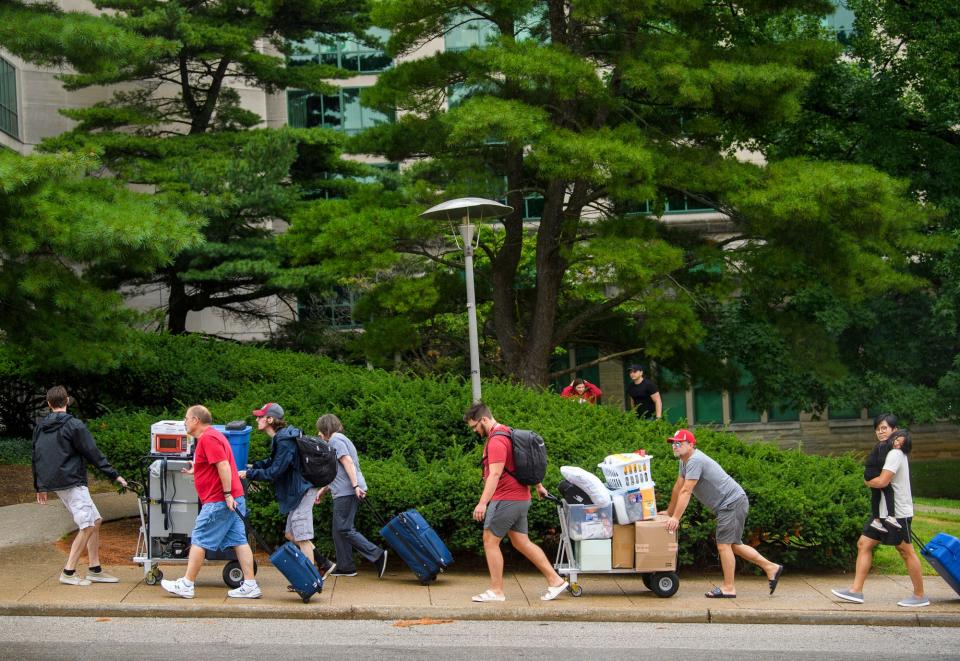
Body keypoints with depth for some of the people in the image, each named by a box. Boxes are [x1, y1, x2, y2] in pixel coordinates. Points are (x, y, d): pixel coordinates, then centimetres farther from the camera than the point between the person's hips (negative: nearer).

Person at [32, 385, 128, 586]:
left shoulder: (40, 427, 13)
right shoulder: (74, 425, -9)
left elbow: (36, 458, 18)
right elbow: (93, 454, -10)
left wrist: (39, 487, 26)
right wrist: (114, 475, -5)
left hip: (54, 482, 8)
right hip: (71, 482, -8)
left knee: (95, 520, 12)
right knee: (87, 526, -6)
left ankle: (94, 569, 11)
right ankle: (69, 572, -9)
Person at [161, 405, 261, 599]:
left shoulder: (208, 438, -13)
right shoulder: (212, 436, 20)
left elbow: (223, 466, -22)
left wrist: (227, 494, -23)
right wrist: (195, 470, 30)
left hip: (218, 501, -10)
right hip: (231, 501, 10)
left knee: (199, 541, -1)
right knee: (239, 541, 5)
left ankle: (186, 585, 6)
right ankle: (250, 586, 3)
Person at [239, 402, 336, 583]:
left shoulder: (285, 441, -22)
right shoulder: (280, 438, 10)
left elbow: (274, 472, -23)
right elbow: (274, 461, 22)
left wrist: (249, 474, -16)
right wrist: (254, 466, 10)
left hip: (300, 492, -11)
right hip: (297, 492, 11)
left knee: (302, 538, -3)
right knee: (291, 535, 17)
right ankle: (324, 565, 23)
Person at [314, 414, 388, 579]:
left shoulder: (335, 440, -6)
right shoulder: (342, 440, 26)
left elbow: (348, 462, -20)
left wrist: (355, 486, -29)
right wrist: (323, 490, 33)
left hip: (347, 492, -10)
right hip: (344, 493, 10)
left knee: (344, 529, -12)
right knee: (339, 530, 11)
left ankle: (377, 555, -16)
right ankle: (345, 566, 12)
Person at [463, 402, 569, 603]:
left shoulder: (496, 441, -18)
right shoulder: (507, 433, 15)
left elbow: (495, 474, -27)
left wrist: (482, 503, -33)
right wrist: (538, 486, 33)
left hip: (506, 499, -10)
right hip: (521, 498, 10)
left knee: (490, 541, -3)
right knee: (521, 542, 12)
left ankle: (496, 590, 1)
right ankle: (555, 580, 13)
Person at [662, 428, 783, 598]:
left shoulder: (695, 460, -20)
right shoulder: (685, 460, 13)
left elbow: (685, 492, -25)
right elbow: (678, 487, 20)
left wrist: (675, 518, -26)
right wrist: (669, 512, 24)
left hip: (733, 503, -11)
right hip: (728, 505, 11)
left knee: (724, 544, -10)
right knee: (733, 544, 15)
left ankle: (728, 588, -6)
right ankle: (771, 568, 21)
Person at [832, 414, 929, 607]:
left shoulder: (894, 453, -15)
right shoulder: (885, 450, 16)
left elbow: (882, 481, -24)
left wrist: (868, 481, -4)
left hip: (897, 512, -10)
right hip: (882, 511, 10)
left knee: (906, 552, -1)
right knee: (864, 544, 4)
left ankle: (920, 596, 9)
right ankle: (856, 591, 2)